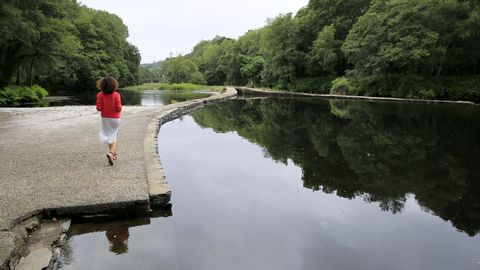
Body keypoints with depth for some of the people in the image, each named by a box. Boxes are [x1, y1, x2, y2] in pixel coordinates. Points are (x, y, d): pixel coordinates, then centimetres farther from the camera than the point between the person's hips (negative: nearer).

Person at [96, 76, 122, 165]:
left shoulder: (100, 95, -8)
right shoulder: (116, 94, -13)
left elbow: (99, 108, -12)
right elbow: (119, 108, -17)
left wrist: (103, 110, 10)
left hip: (105, 118, 2)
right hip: (115, 118, -2)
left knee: (109, 136, 19)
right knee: (113, 137, 6)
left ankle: (113, 153, 30)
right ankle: (111, 153, -16)